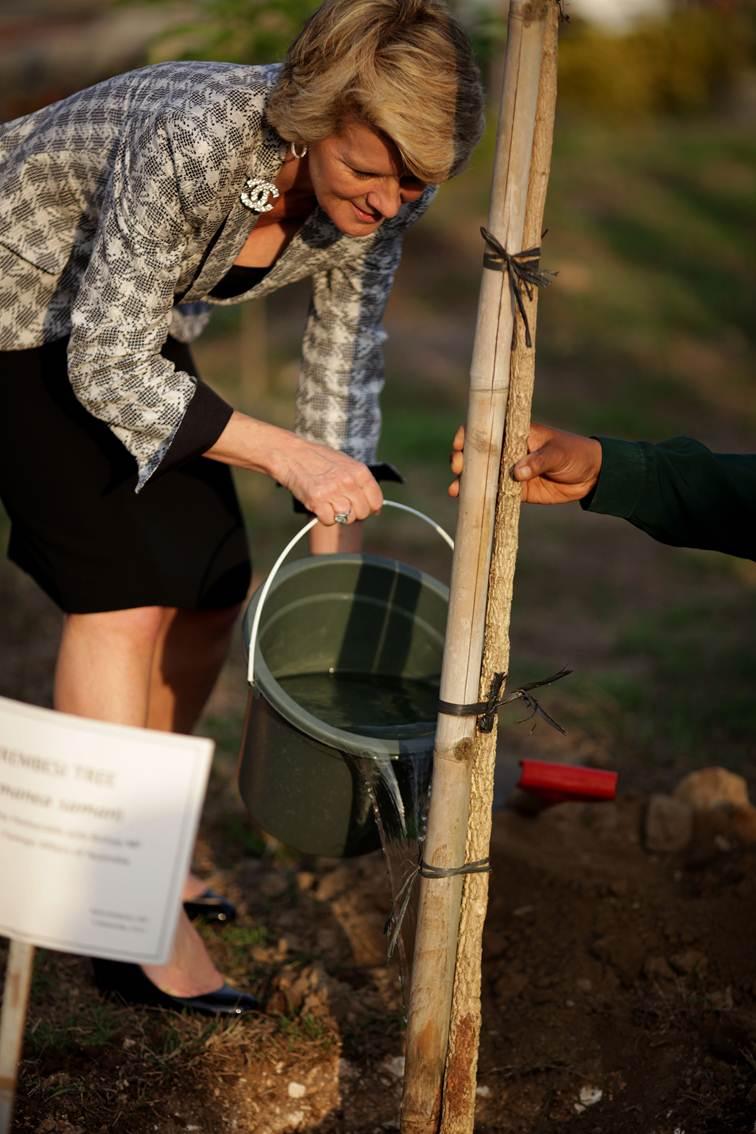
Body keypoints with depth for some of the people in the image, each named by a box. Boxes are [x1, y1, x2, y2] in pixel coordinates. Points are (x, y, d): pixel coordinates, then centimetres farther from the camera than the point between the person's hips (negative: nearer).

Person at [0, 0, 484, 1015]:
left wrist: (342, 568, -7)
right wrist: (284, 454, -34)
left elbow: (345, 370, -6)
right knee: (121, 590, -15)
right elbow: (105, 367, -31)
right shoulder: (193, 140, -38)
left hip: (136, 328, 7)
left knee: (210, 589, 4)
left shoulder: (380, 197, -18)